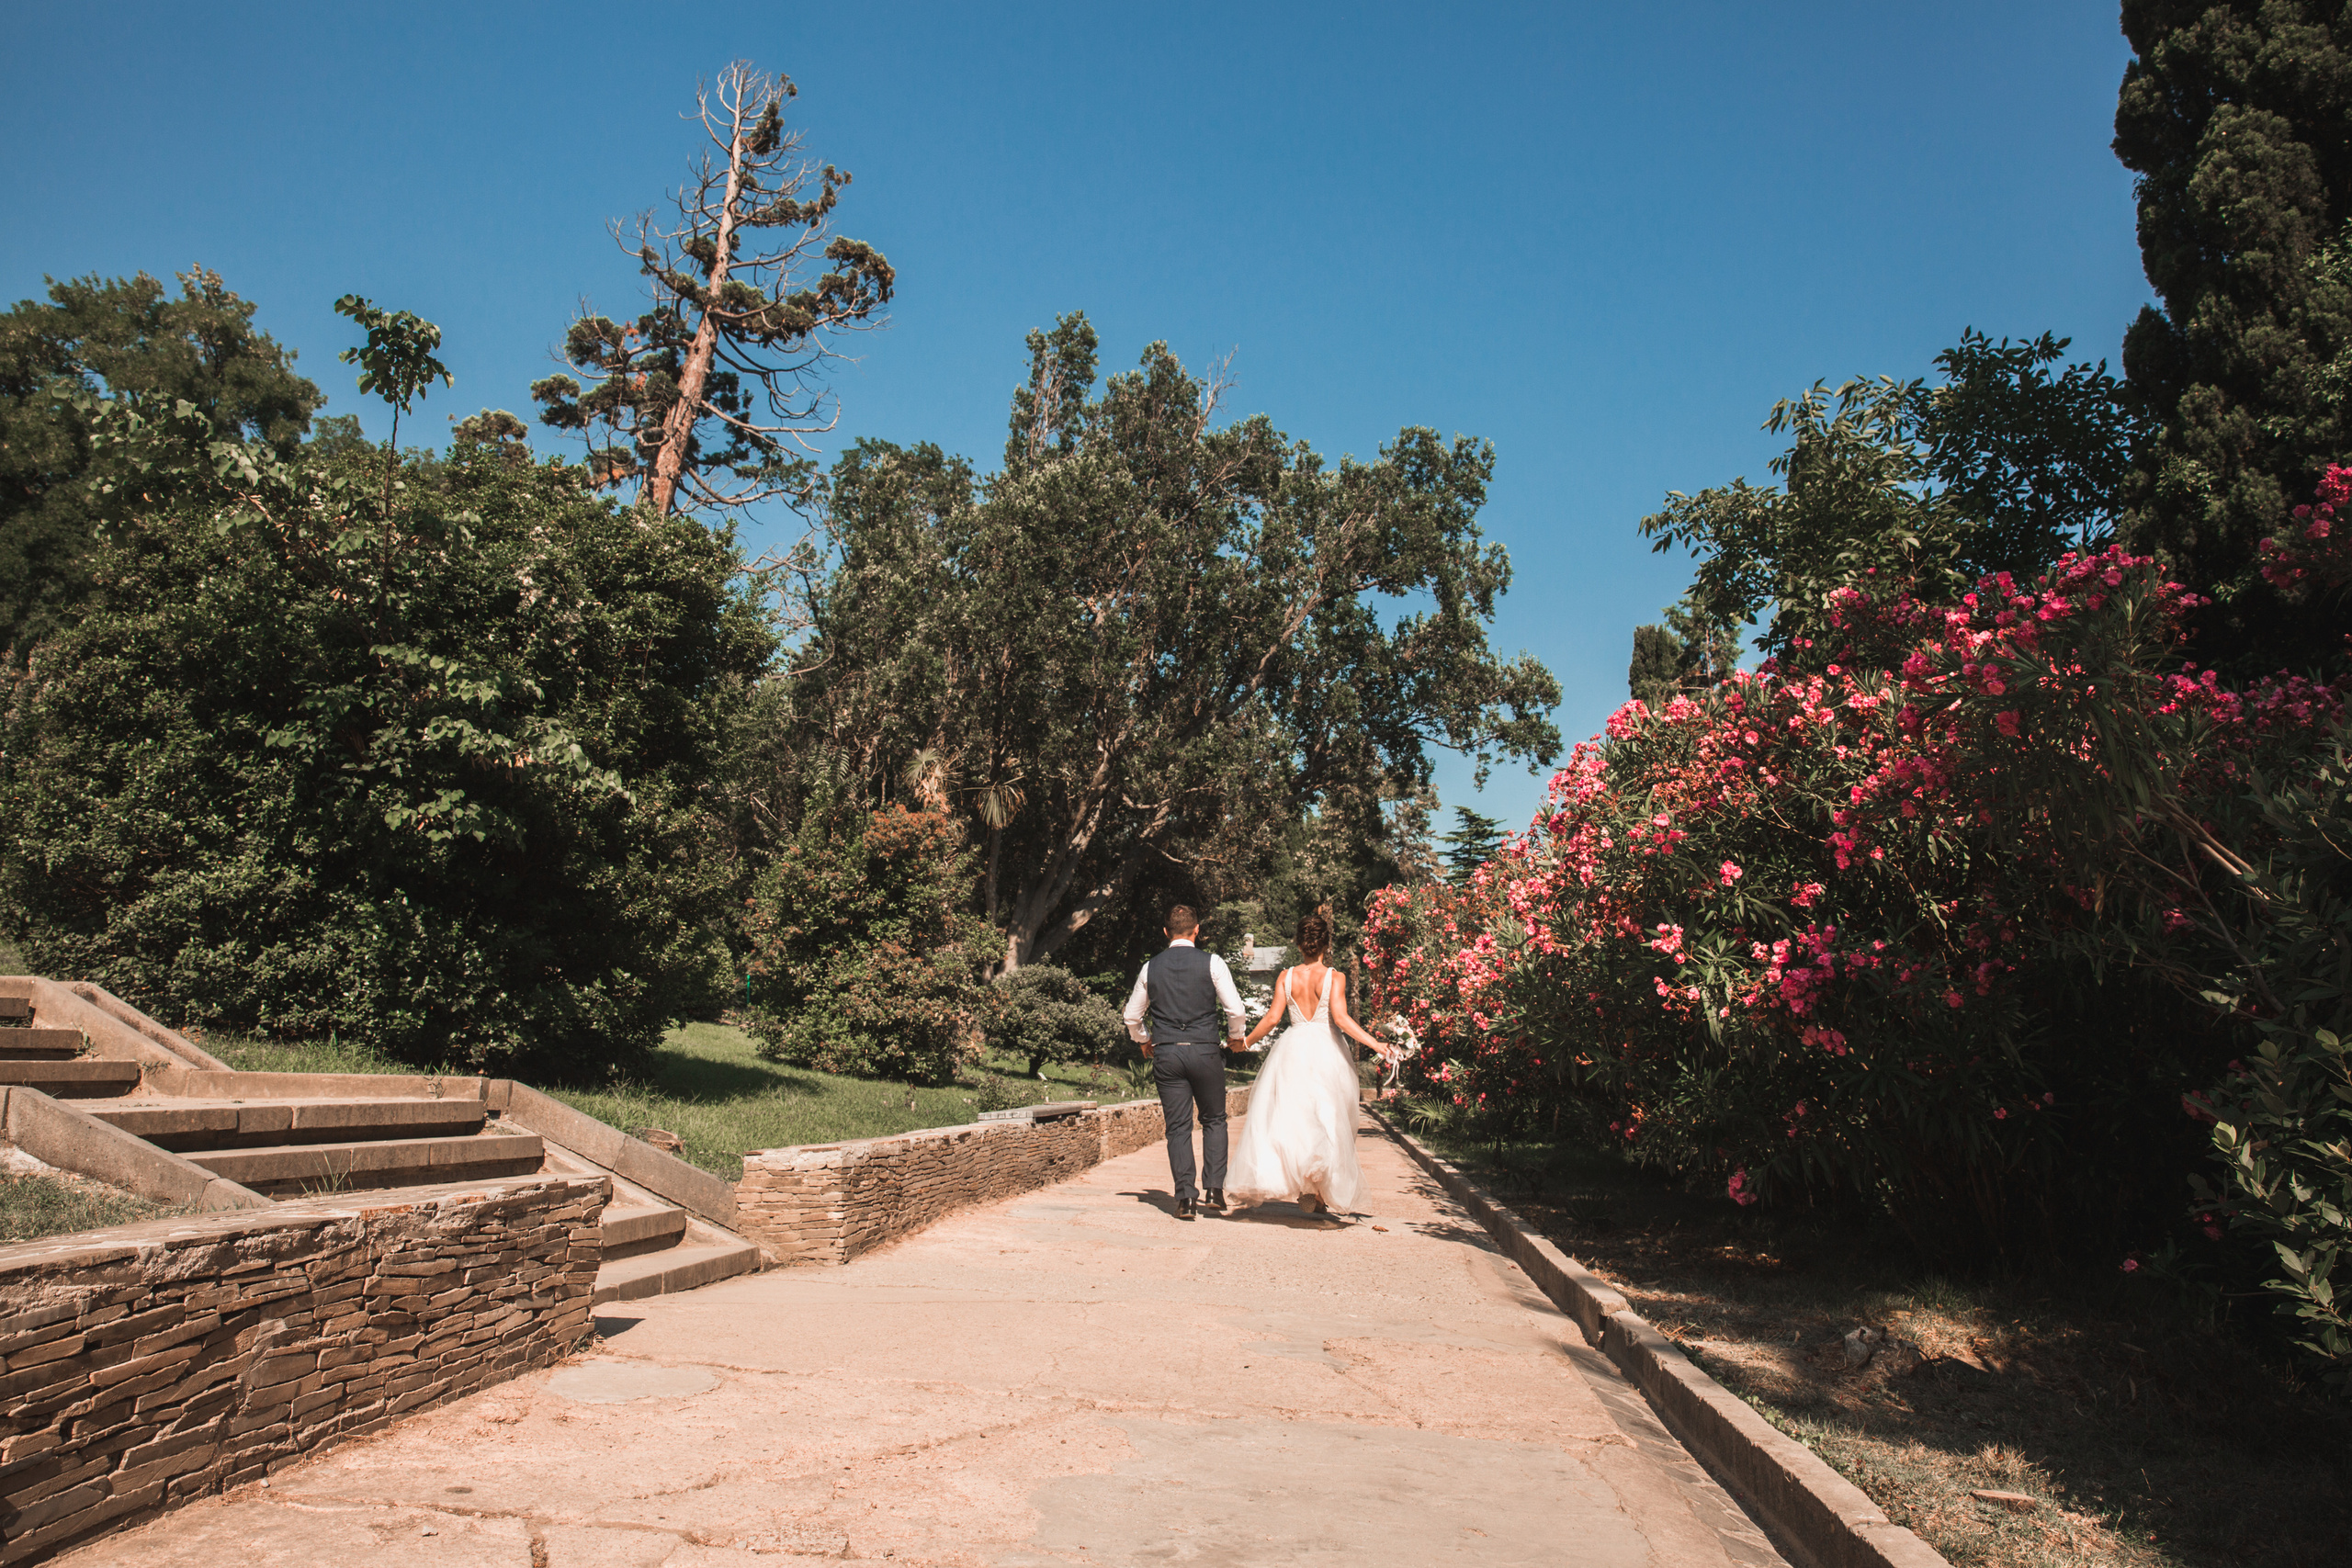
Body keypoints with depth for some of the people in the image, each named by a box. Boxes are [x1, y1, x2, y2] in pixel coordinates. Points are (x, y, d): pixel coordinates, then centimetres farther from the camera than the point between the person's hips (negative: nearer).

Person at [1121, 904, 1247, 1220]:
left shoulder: (1151, 968, 7)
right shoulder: (1211, 963, -3)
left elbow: (1132, 1015, 16)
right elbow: (1235, 1008, -6)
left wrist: (1144, 1041, 33)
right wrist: (1235, 1036, 13)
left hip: (1166, 1054, 2)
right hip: (1205, 1051, -2)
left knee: (1178, 1127, 6)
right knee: (1214, 1120, 15)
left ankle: (1185, 1198, 1)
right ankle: (1215, 1189, 7)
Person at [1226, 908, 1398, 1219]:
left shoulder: (1287, 977, 2)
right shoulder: (1335, 977, -5)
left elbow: (1273, 1017, 0)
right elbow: (1340, 1018, -16)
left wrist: (1247, 1041, 14)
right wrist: (1375, 1044, -15)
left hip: (1291, 1050, 2)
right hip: (1326, 1052, -2)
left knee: (1285, 1116, 5)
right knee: (1326, 1121, 5)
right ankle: (1320, 1193, 3)